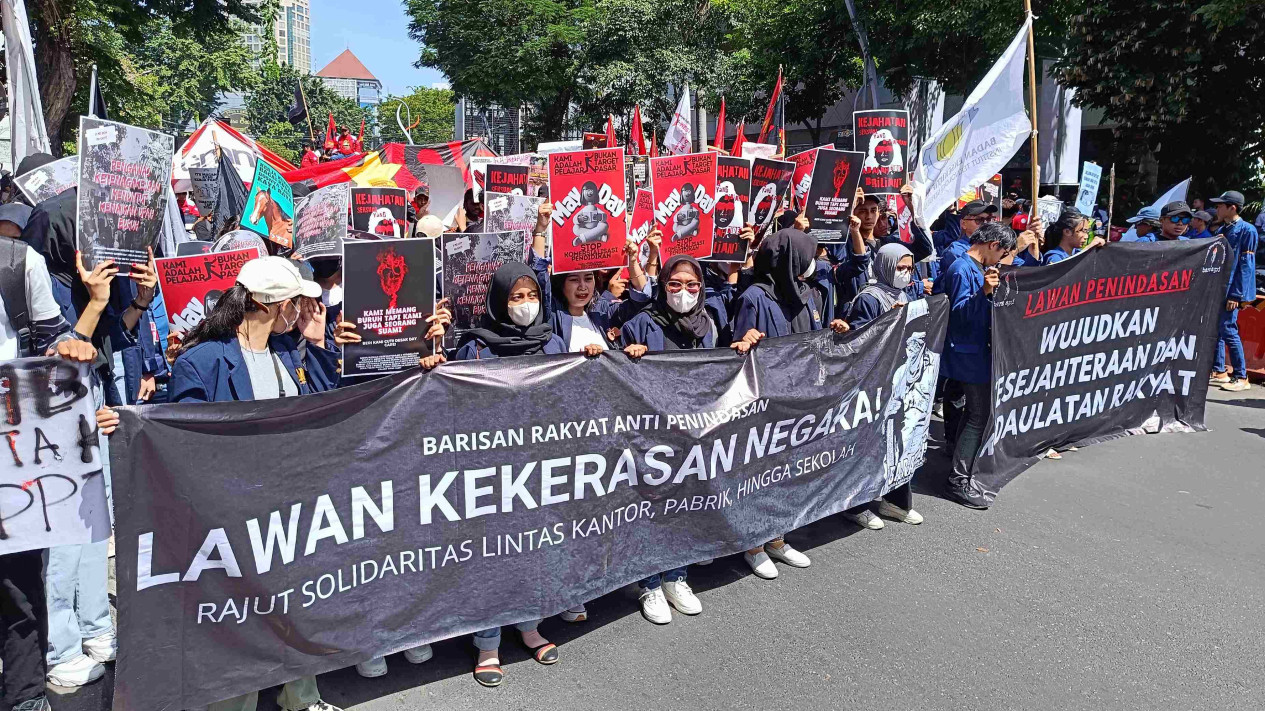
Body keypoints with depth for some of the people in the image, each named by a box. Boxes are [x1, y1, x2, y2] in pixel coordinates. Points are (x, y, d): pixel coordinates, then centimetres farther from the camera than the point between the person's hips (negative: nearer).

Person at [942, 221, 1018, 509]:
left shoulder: (981, 269, 13)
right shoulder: (961, 270, -17)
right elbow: (959, 313, -25)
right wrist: (983, 292, -37)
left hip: (978, 351, 11)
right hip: (968, 353, -11)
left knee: (975, 411, 16)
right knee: (979, 416, -8)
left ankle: (962, 475, 26)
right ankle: (959, 482, 0)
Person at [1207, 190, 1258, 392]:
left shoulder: (1247, 230, -10)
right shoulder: (1222, 230, 14)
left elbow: (1246, 264, -15)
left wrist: (1236, 295, -18)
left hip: (1231, 291, -8)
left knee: (1228, 330, -8)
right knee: (1215, 330, 11)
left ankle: (1241, 377, 0)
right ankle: (1219, 371, 20)